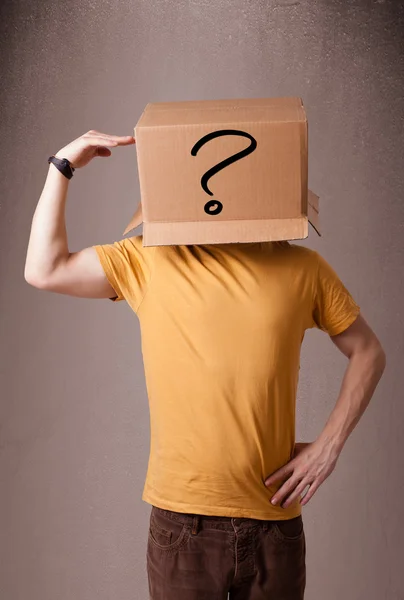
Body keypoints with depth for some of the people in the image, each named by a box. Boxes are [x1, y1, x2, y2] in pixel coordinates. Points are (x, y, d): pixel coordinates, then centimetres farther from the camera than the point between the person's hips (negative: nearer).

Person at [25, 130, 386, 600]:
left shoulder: (302, 267, 0)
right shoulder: (149, 260, -1)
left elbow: (368, 352, 9)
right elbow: (44, 270, -4)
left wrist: (330, 443, -1)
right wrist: (62, 166, -3)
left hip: (275, 520, 1)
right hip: (183, 521, -1)